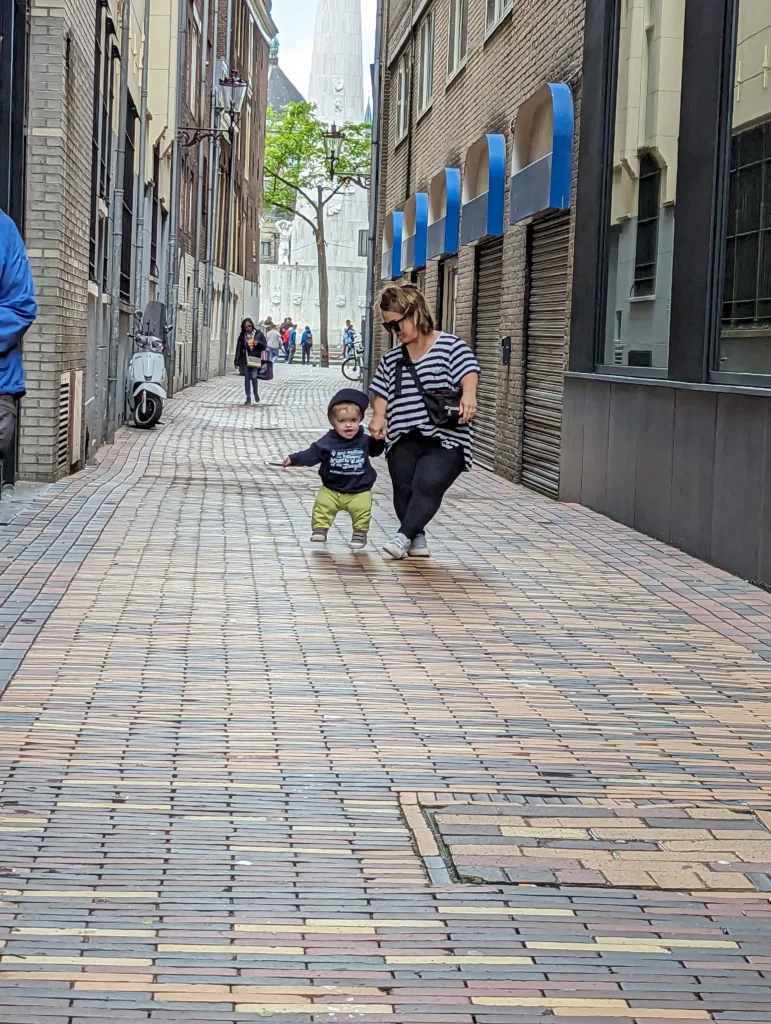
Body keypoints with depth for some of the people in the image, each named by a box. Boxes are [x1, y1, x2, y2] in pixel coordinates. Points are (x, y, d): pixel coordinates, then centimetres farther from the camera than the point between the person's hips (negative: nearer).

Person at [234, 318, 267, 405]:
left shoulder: (258, 334, 3)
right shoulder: (242, 336, 7)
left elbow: (265, 346, 6)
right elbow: (239, 349, 7)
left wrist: (258, 343, -15)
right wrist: (237, 362, 3)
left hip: (255, 359, -2)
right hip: (245, 359, 2)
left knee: (254, 377, -13)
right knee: (247, 378, 2)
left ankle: (256, 396, 6)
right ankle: (248, 398, 7)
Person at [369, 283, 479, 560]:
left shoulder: (450, 347, 1)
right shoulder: (391, 359, 18)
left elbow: (468, 373, -13)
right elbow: (382, 393, 18)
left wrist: (468, 394, -36)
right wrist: (379, 416, -4)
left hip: (445, 440, -5)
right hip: (403, 441, 5)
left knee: (428, 483, -24)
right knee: (404, 488, -10)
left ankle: (403, 536, -17)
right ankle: (417, 537, 8)